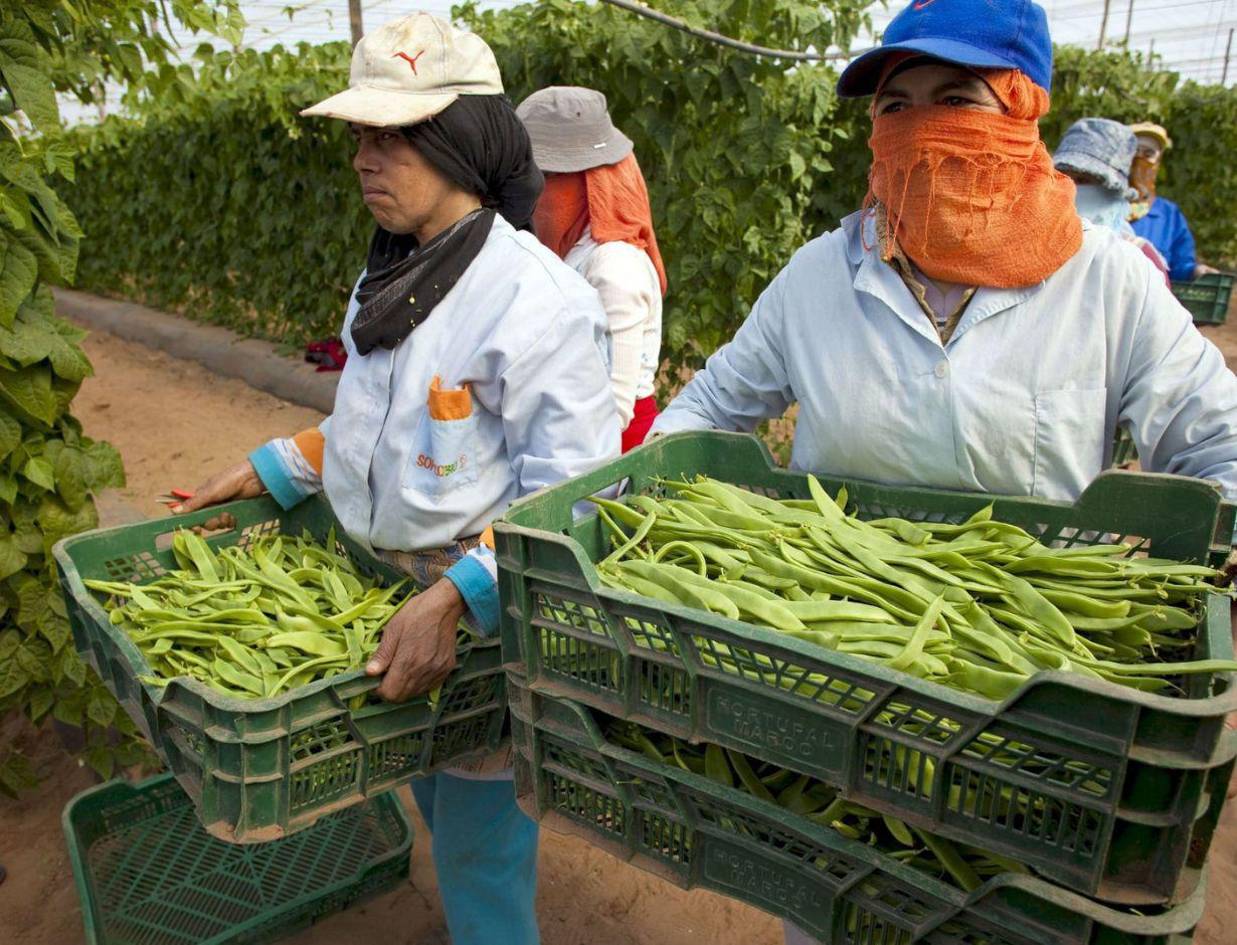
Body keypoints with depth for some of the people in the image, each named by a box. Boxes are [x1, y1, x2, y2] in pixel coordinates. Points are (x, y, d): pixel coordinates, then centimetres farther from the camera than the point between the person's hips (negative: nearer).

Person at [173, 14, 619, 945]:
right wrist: (269, 469, 12)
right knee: (434, 795, 25)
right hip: (396, 588, 8)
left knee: (480, 838, 10)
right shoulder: (394, 277, 5)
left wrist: (456, 599, -32)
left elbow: (567, 495, -24)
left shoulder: (535, 298, -22)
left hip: (491, 614, -8)